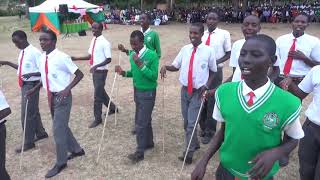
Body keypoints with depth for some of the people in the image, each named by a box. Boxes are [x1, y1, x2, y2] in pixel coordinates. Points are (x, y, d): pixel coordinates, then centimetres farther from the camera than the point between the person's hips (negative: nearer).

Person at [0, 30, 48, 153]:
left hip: (31, 85, -9)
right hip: (24, 85, 9)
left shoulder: (34, 52, -19)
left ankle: (29, 142, 14)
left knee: (27, 114, -1)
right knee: (33, 111, 21)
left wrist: (32, 74, -33)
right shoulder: (22, 52, 8)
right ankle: (40, 133, 39)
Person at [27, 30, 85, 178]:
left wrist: (67, 89, -25)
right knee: (61, 126, 20)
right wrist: (35, 89, 11)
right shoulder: (42, 58, 3)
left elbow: (79, 74, -17)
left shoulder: (62, 57, -20)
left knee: (58, 129, -1)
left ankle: (61, 163, 18)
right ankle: (76, 150, 41)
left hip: (62, 97, -8)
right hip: (51, 97, 8)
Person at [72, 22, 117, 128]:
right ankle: (112, 108, 42)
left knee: (98, 95, -1)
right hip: (95, 71, 8)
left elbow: (109, 59, -18)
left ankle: (98, 119, 13)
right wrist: (76, 58, 4)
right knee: (101, 92, 21)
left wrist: (96, 66, -28)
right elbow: (90, 56, 12)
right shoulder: (93, 40, 8)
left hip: (101, 71, -8)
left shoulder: (105, 43, -17)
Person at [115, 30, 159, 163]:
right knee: (144, 120, 19)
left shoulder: (152, 55, -19)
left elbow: (154, 76, -22)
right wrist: (124, 72, -5)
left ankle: (140, 152, 9)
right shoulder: (132, 54, 3)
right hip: (137, 91, 7)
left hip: (148, 93, -7)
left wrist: (141, 64, -30)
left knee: (140, 123, -4)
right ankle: (149, 142, 37)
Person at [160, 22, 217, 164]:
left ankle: (189, 152, 11)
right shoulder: (185, 49, 1)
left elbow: (213, 71, 2)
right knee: (186, 121, 16)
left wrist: (207, 85, -10)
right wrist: (165, 67, -14)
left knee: (192, 123, -4)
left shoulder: (208, 51, -9)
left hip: (198, 91, -5)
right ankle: (194, 144, 38)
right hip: (185, 90, 5)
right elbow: (176, 66, 6)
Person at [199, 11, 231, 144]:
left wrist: (217, 62, -18)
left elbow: (229, 53, -3)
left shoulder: (224, 34, -6)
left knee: (212, 101, 2)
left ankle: (210, 132, 17)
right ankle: (203, 128, 29)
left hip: (215, 71, -4)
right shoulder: (202, 34, 5)